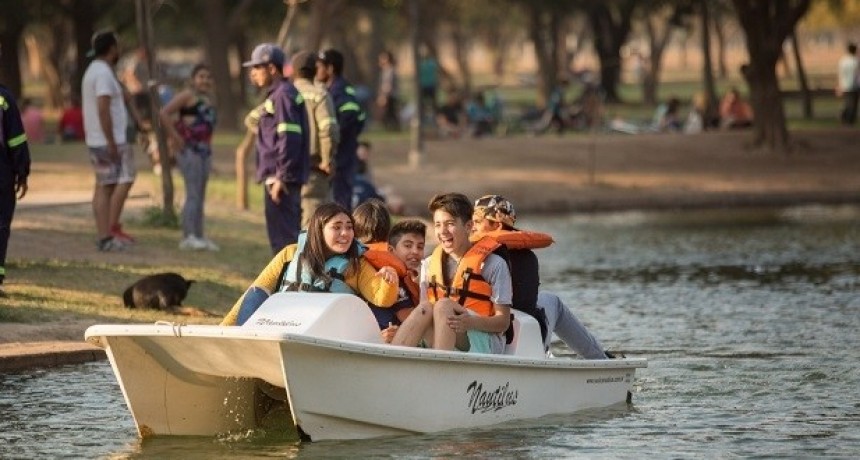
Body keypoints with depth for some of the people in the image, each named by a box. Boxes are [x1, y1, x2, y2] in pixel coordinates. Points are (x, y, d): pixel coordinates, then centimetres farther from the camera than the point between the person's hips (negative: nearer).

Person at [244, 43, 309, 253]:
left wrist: (282, 177, -22)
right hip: (279, 177, 10)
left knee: (282, 237, -8)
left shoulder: (283, 95, -14)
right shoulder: (276, 94, 18)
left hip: (282, 179, -10)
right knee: (289, 234, 14)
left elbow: (289, 138, -21)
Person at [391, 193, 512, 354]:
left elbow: (503, 322, -3)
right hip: (435, 343, 4)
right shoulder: (429, 265, 16)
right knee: (424, 308, -26)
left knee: (443, 305, -28)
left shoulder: (493, 264, 2)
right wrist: (398, 331, -14)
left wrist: (472, 322, -24)